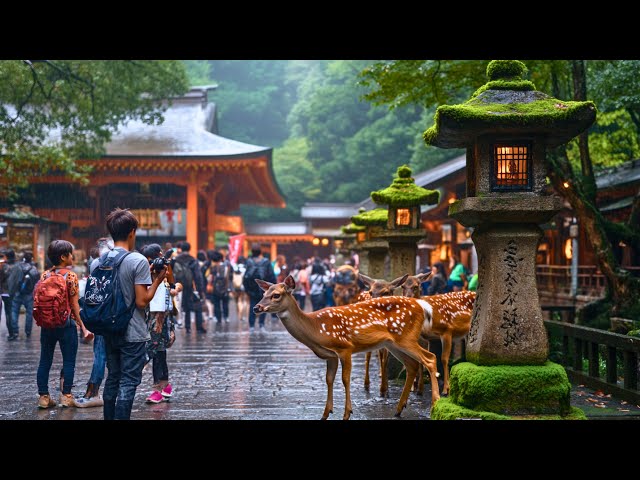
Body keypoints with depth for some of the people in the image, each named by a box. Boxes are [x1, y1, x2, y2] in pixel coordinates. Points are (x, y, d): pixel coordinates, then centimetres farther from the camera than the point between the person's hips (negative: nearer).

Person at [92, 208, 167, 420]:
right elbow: (141, 301, -18)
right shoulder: (138, 261, -15)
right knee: (128, 383, 0)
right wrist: (157, 280, -6)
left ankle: (109, 417, 23)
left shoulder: (97, 262, 3)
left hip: (109, 331, 6)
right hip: (133, 333, -6)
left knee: (112, 379, 17)